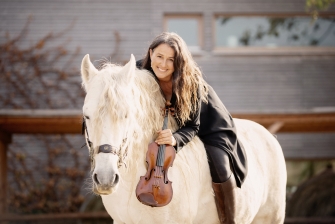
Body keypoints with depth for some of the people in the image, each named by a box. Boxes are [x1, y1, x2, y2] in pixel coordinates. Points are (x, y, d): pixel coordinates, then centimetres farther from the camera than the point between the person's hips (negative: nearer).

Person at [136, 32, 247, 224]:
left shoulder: (191, 82, -30)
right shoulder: (140, 72, -21)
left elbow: (192, 127, -27)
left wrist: (175, 139, -48)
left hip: (210, 128, -5)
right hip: (170, 127, 5)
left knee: (218, 165, -26)